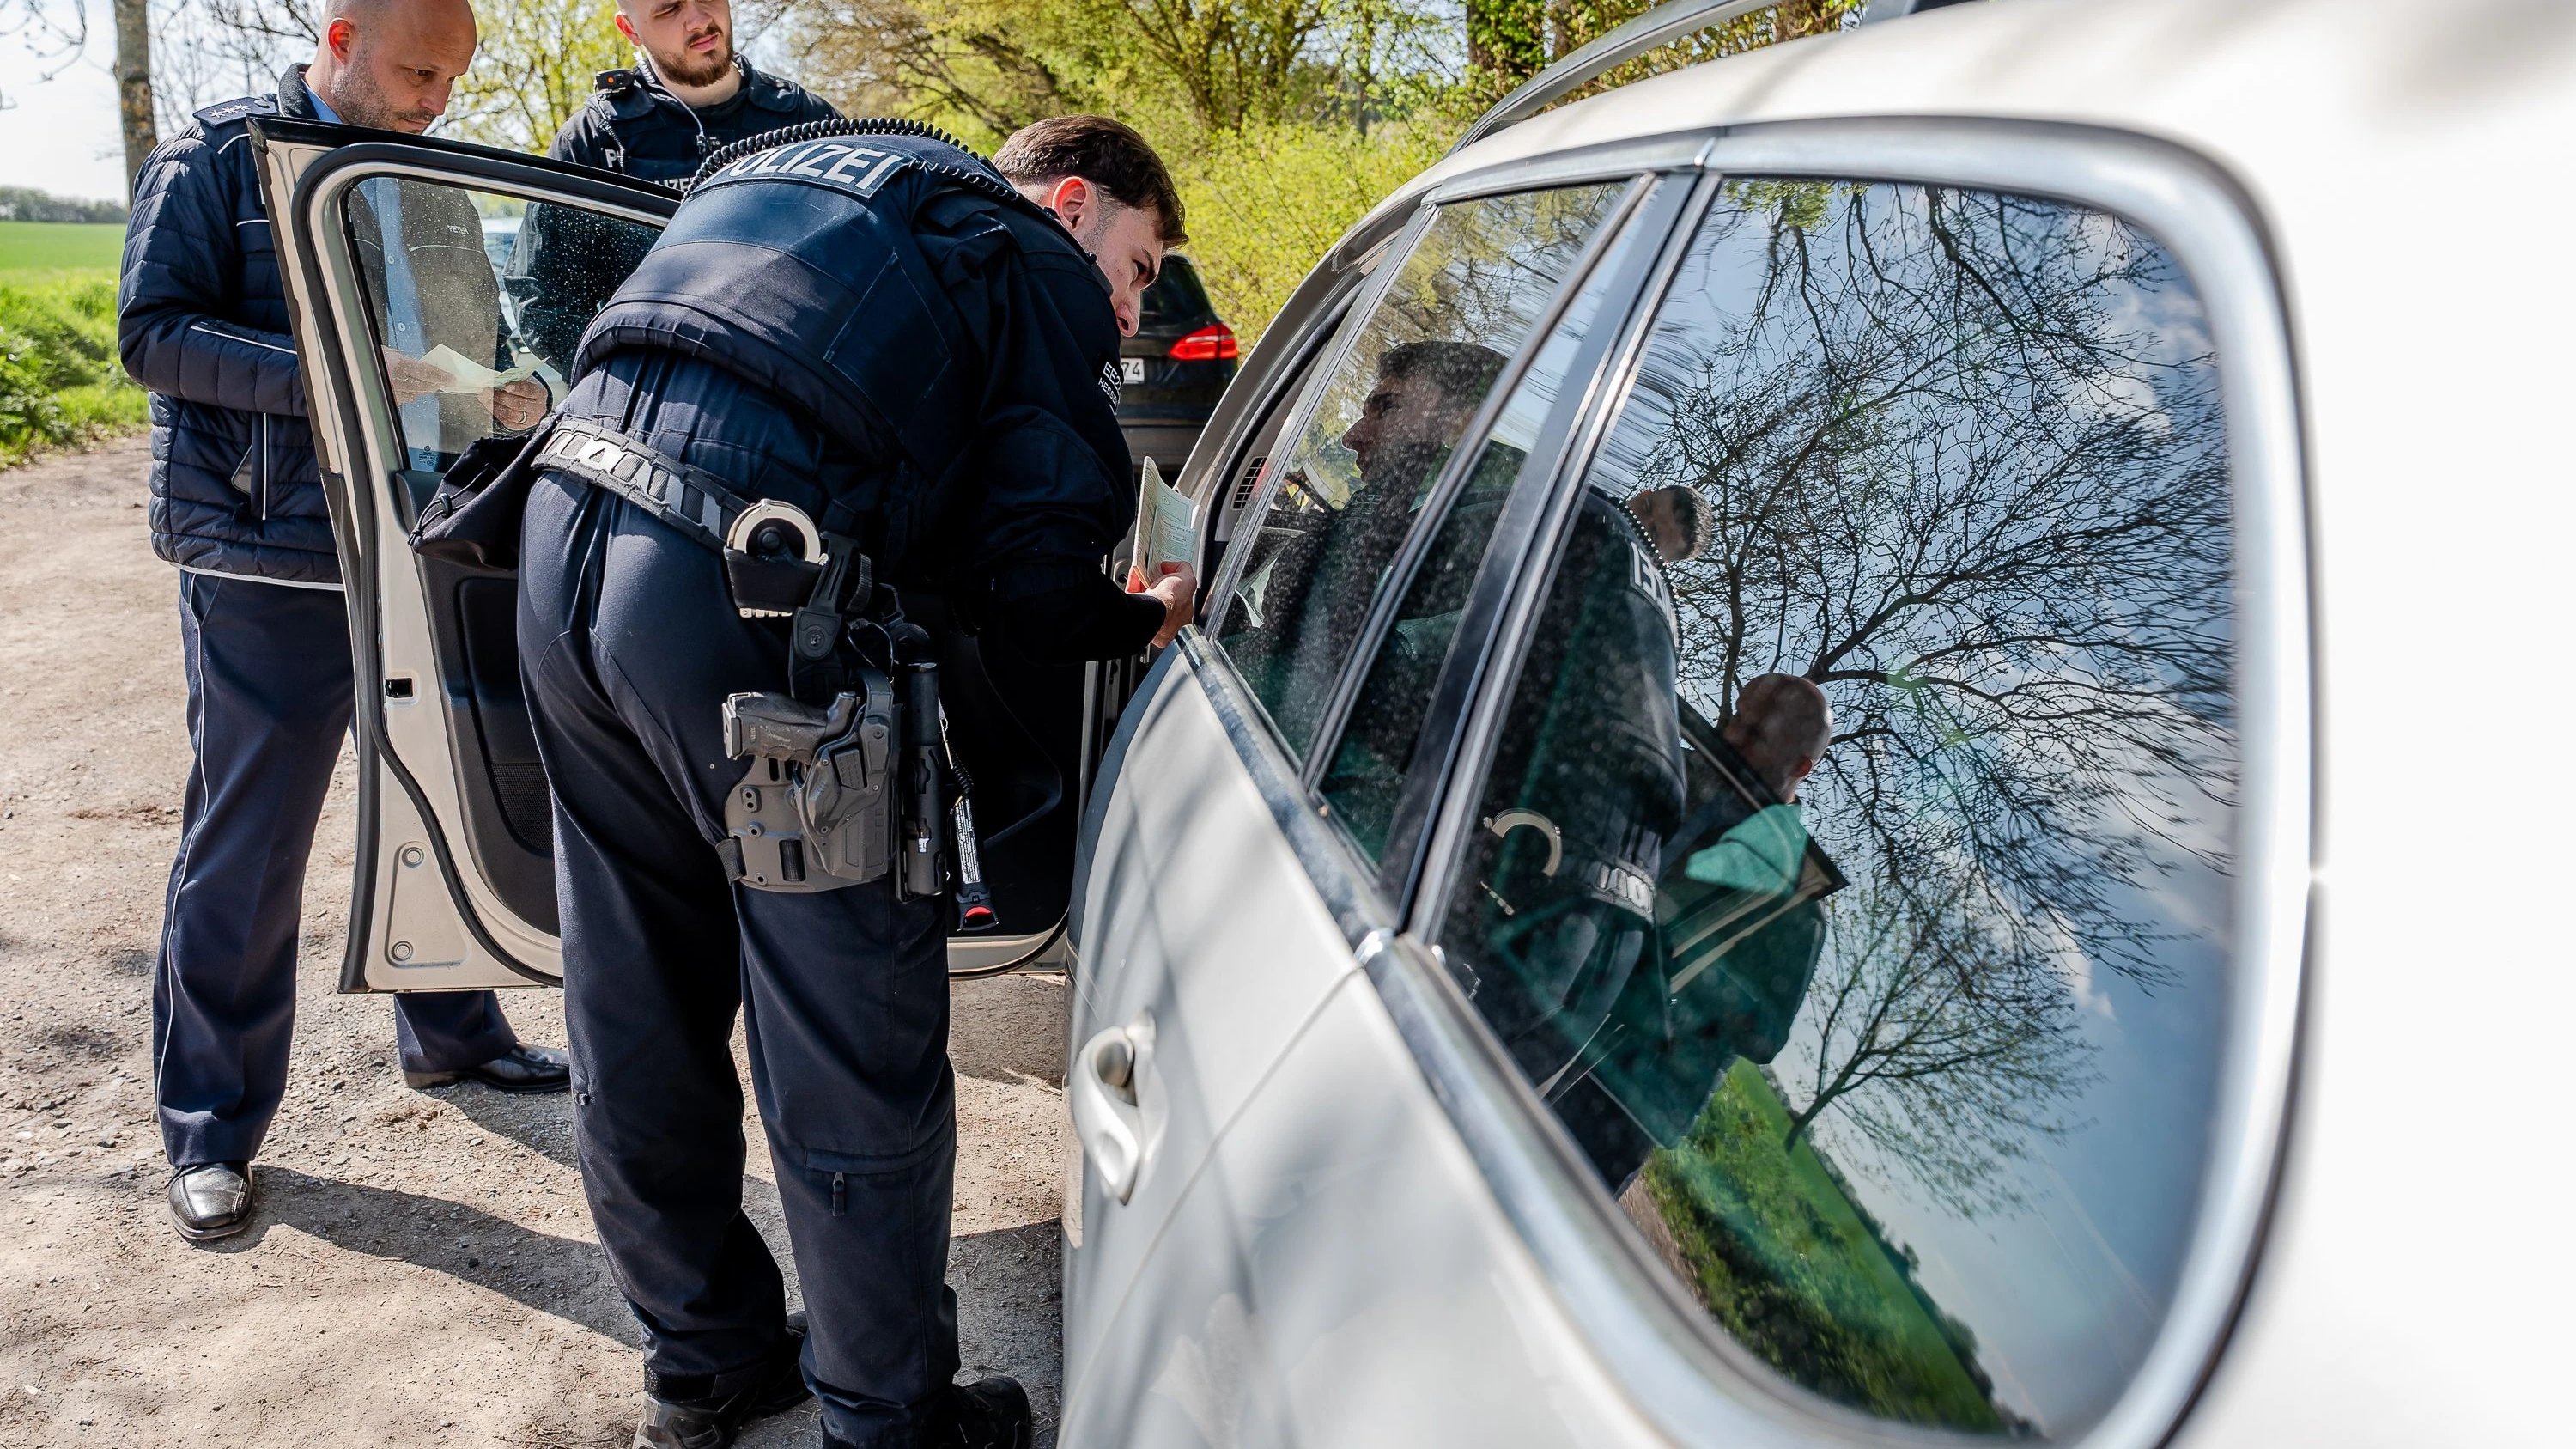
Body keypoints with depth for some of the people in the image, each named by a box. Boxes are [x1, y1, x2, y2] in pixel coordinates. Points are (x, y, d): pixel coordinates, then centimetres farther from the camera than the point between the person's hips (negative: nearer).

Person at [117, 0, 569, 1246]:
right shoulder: (214, 161, -4)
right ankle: (208, 1129, 14)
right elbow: (152, 332, -11)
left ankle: (448, 1033, 35)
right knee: (246, 846, 0)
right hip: (266, 564, -6)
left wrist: (491, 392, -4)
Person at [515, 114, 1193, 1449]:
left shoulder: (786, 171, 30)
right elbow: (1038, 586, -3)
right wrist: (1150, 620, 17)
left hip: (564, 536, 9)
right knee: (852, 1047, 6)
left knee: (638, 1011, 19)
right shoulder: (1040, 265, 6)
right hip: (745, 587, -9)